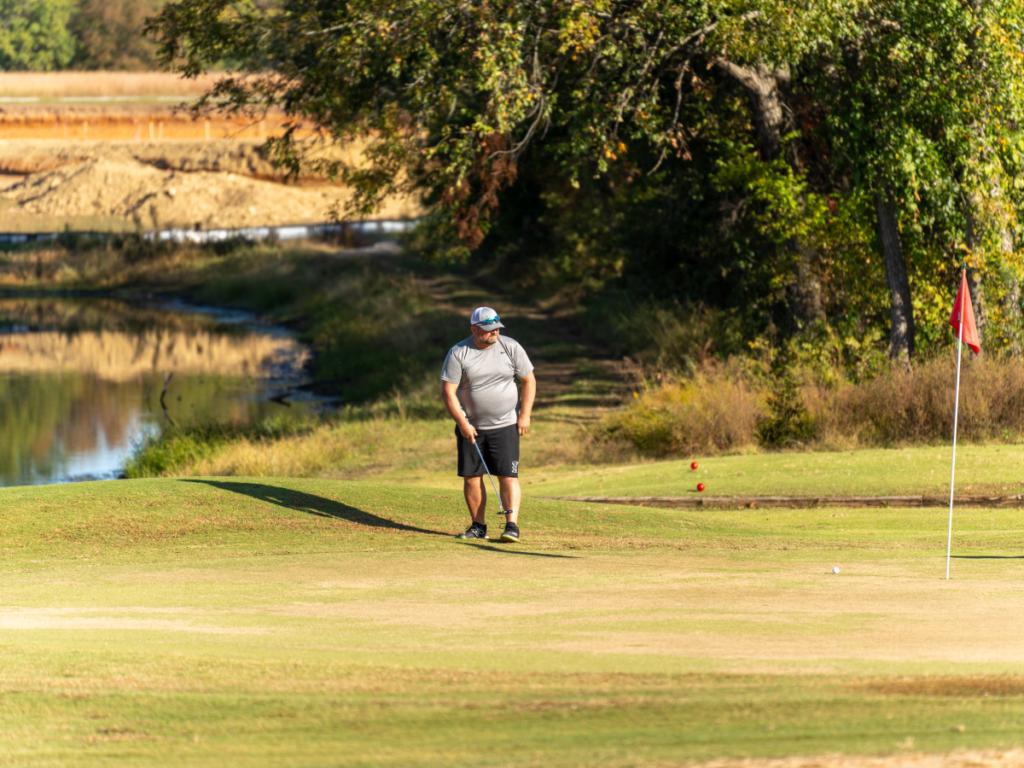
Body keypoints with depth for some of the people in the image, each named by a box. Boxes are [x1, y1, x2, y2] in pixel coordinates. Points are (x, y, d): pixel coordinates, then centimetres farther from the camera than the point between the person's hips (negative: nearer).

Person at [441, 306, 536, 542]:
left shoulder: (511, 348, -2)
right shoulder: (458, 353, -6)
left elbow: (529, 380, 6)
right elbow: (448, 391, -7)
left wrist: (525, 415, -2)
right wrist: (462, 423, -15)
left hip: (505, 425, -1)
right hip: (470, 427, 1)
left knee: (508, 476, -10)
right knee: (471, 476, 2)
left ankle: (512, 525, -14)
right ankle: (478, 525, 12)